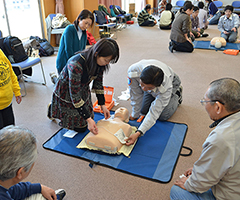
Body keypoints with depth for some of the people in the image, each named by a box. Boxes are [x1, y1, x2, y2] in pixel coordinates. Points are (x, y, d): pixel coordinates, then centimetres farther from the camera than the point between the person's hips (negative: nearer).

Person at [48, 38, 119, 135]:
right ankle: (53, 108, 24)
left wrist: (102, 105, -6)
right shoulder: (76, 65, -40)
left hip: (83, 90, 6)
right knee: (80, 127, 5)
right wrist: (88, 119, -33)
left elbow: (98, 83, -3)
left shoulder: (100, 61, -18)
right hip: (67, 93, -6)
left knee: (89, 118, 17)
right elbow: (74, 95, -34)